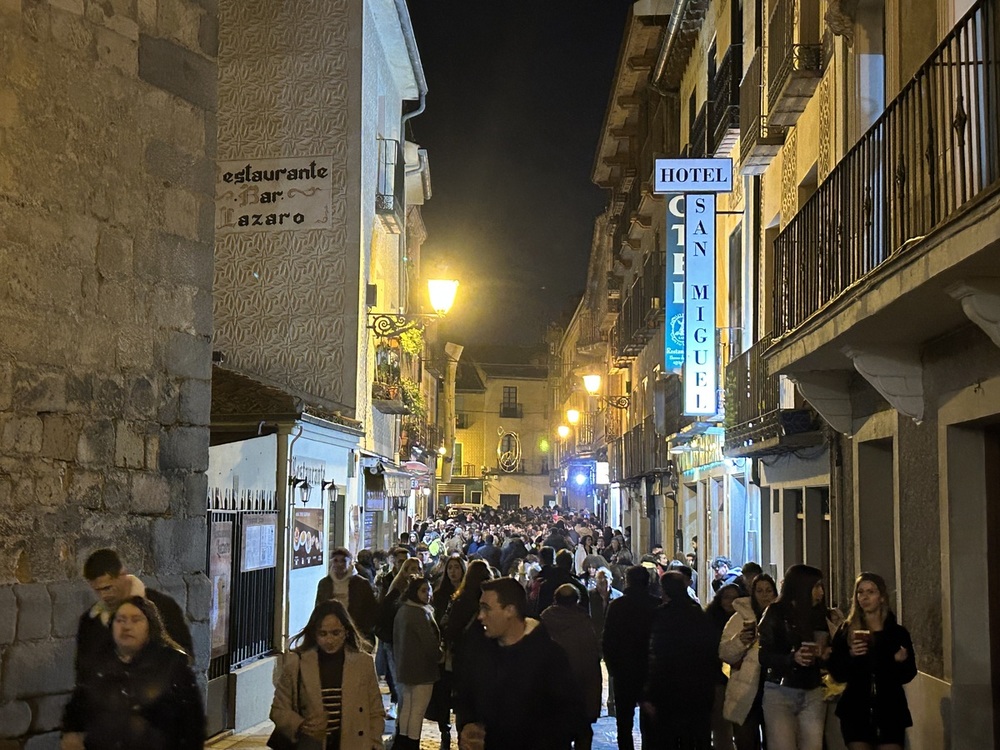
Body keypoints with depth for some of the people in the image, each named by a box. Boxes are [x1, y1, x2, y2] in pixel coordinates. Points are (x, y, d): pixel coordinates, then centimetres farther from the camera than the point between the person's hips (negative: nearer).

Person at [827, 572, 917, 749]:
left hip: (890, 711, 0)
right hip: (856, 711, 0)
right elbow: (836, 674, -1)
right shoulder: (846, 631, 3)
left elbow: (908, 675, 7)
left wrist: (901, 661, -14)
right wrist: (851, 655, -18)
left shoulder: (898, 632, 4)